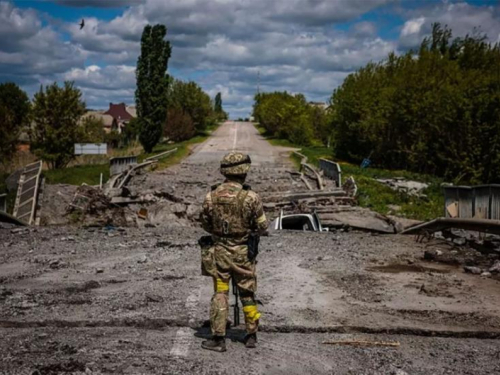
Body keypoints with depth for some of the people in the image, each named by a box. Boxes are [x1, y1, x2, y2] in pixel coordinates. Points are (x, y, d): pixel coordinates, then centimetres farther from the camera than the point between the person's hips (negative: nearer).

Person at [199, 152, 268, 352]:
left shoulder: (211, 196, -6)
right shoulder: (250, 197, -15)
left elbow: (205, 224, 6)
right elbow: (262, 227, -8)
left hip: (219, 251, 2)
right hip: (242, 252, -1)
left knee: (220, 294, 8)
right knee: (247, 294, 12)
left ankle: (218, 339, 8)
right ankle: (251, 335, 22)